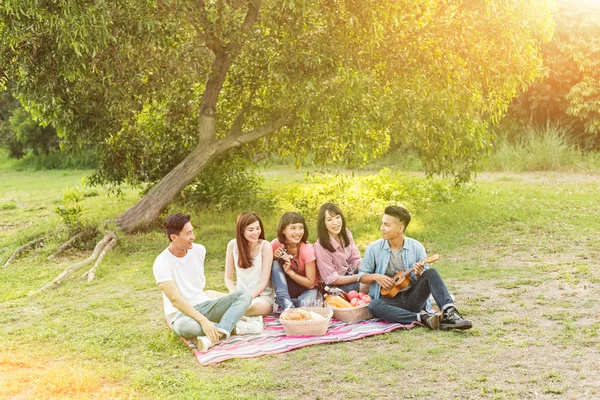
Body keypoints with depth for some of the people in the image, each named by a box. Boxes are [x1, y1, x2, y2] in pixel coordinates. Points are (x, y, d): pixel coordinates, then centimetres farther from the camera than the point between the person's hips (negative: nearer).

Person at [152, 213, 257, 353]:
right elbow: (175, 299, -26)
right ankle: (228, 327, -16)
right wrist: (203, 321, -35)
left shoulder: (199, 250, 2)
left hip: (205, 304, 6)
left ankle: (214, 336, -35)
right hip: (181, 314, -6)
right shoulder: (162, 263, -17)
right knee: (186, 326, -41)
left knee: (244, 295, -15)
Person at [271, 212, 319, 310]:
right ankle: (287, 305, -28)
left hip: (306, 288, -4)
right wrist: (273, 257, -21)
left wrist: (289, 271, -27)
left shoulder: (307, 249, -22)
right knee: (275, 264, -24)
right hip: (285, 288, 4)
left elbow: (310, 283, -19)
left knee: (305, 303, -37)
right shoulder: (276, 244, -16)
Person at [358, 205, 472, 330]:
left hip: (412, 298, 1)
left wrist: (419, 274, -18)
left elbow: (427, 277, 5)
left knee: (431, 273, -23)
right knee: (373, 306, -35)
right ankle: (422, 317, -36)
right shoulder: (374, 248, 1)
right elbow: (362, 275, 9)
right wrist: (375, 276, -12)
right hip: (389, 300, 0)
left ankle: (449, 312, -37)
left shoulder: (416, 247, 1)